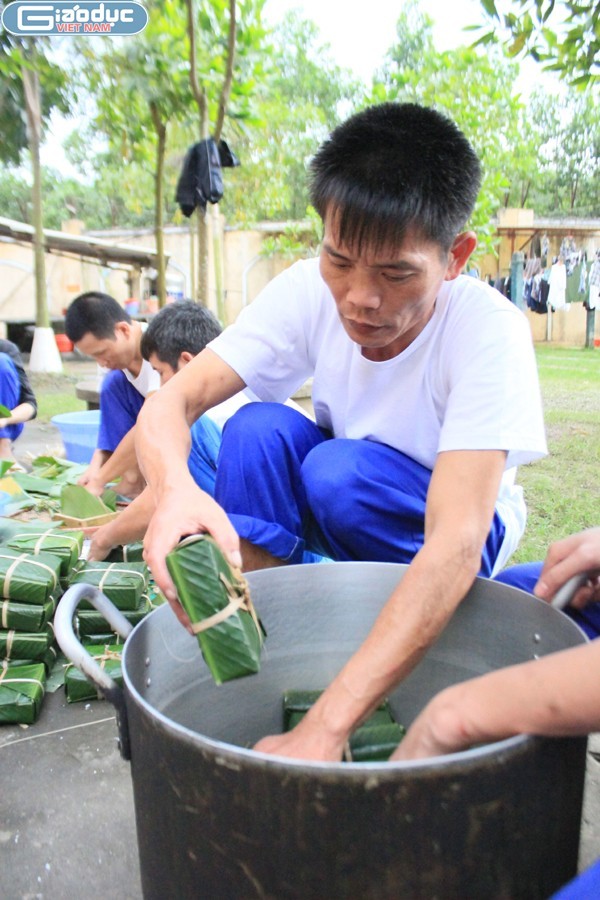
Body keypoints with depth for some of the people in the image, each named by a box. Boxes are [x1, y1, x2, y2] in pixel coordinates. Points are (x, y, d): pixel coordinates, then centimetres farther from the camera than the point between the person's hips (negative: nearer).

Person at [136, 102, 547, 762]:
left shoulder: (489, 330, -30)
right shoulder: (310, 291, -18)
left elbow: (456, 543, -39)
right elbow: (170, 401, -24)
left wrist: (324, 729, -47)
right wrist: (175, 488, -49)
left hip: (443, 531, -2)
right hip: (332, 512, 3)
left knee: (340, 470, -32)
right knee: (258, 429, -25)